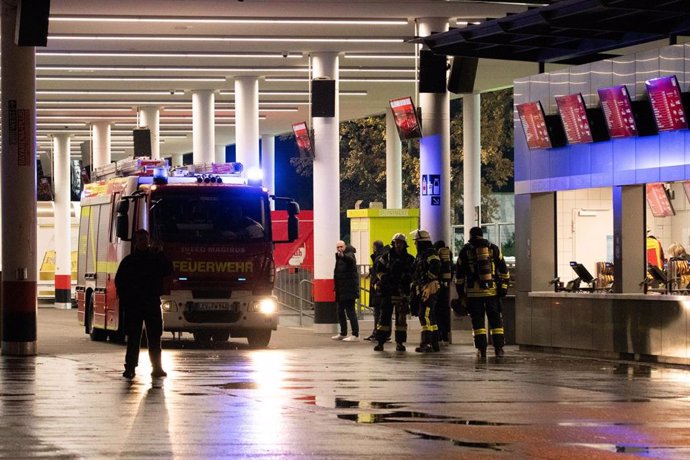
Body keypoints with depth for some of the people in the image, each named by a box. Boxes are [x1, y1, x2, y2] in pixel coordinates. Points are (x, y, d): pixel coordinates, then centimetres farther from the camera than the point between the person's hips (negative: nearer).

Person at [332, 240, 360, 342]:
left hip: (349, 288, -10)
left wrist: (342, 256, -58)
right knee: (340, 311, 15)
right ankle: (343, 334, 26)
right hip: (341, 290, 10)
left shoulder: (349, 254, -10)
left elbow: (349, 259, -36)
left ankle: (355, 335, -12)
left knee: (350, 310, -12)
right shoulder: (339, 257, 17)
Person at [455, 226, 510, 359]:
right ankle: (499, 348, 3)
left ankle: (481, 349, -2)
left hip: (473, 291, -1)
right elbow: (503, 269, 6)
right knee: (495, 319, 7)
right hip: (492, 290, 1)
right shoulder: (493, 248, 8)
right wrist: (504, 286, 8)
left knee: (478, 320, 3)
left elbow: (459, 273, 8)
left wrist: (460, 291, 14)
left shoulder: (465, 250, 5)